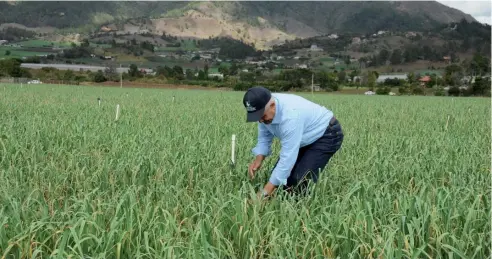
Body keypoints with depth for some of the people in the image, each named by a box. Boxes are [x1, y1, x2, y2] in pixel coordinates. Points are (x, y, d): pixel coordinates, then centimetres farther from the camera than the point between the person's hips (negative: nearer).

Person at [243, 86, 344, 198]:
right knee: (279, 174, -2)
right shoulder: (264, 110, -16)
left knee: (300, 180, -22)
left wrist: (265, 192, -40)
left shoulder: (290, 115, -41)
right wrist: (258, 160, -21)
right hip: (307, 137, 9)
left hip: (327, 135, -8)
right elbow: (264, 137, -1)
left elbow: (288, 157, -40)